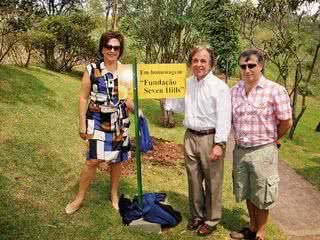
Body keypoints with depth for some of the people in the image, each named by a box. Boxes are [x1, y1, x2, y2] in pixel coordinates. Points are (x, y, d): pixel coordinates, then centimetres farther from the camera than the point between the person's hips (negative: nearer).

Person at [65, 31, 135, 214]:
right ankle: (80, 197, 12)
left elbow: (127, 98, 9)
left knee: (117, 159, 10)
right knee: (94, 160, -8)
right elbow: (84, 98, -1)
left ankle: (114, 194, 31)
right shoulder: (92, 69, -3)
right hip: (97, 120, -2)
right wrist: (83, 124, -5)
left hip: (119, 122, 3)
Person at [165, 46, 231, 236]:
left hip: (210, 138, -6)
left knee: (212, 181, 6)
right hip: (190, 137, 6)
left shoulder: (219, 86, -12)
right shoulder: (187, 83, 8)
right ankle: (197, 215, 34)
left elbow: (224, 118, -16)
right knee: (194, 179, 16)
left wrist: (219, 144, -22)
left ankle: (212, 220, 23)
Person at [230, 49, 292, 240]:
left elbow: (286, 122, -7)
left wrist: (269, 139, 3)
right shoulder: (234, 91, 2)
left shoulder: (275, 90, -13)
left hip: (262, 151, -5)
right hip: (240, 150, 5)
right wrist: (240, 138, 9)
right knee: (247, 193, 19)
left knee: (261, 195, 10)